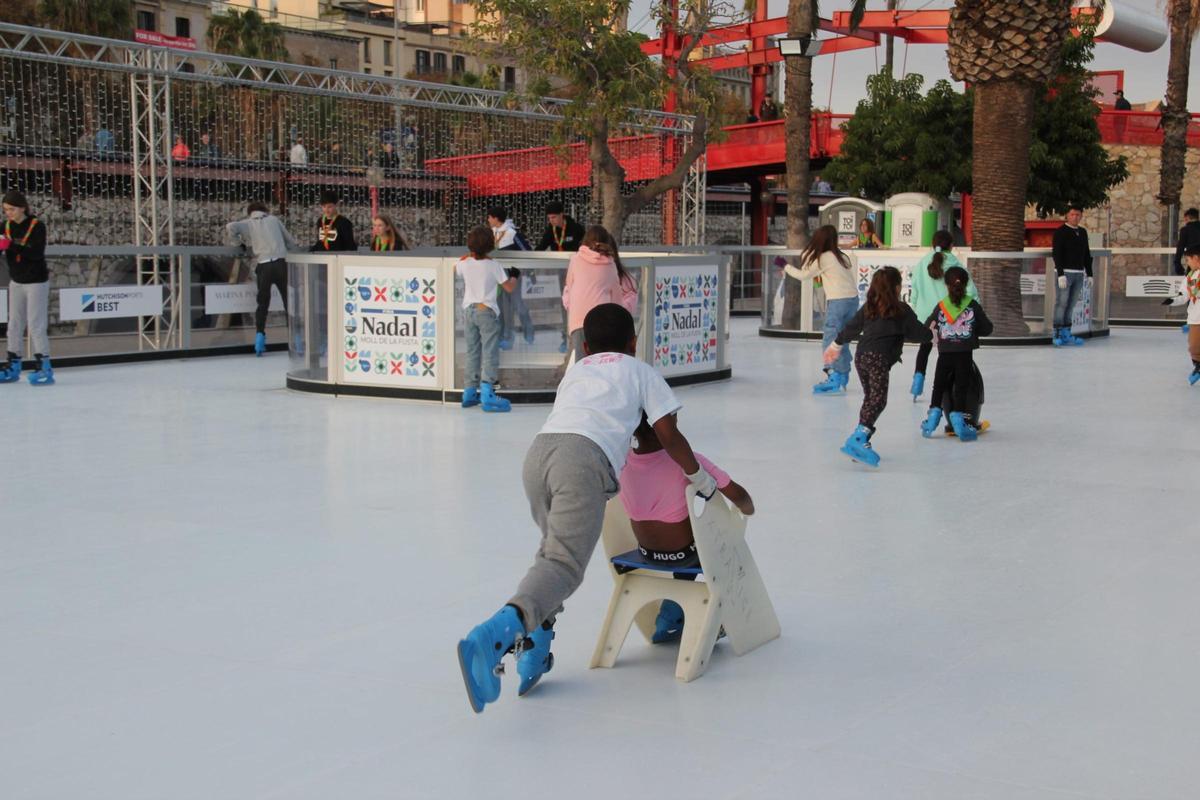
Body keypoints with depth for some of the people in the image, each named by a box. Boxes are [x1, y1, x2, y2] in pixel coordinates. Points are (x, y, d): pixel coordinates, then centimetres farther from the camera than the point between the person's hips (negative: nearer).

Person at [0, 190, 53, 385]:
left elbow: (37, 253, -26)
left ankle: (44, 368, -5)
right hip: (16, 281, 6)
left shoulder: (37, 226, -15)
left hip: (36, 281, -6)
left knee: (36, 325, -8)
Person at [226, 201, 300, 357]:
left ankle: (259, 335, -2)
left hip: (263, 265, 0)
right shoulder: (273, 219, 16)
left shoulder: (248, 223, 12)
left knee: (263, 303, 11)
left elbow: (230, 227, -7)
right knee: (289, 301, 6)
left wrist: (239, 244, 9)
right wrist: (296, 248, 39)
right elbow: (290, 241, 18)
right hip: (281, 263, 0)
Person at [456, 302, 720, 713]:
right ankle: (494, 636, -37)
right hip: (586, 460, -5)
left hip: (538, 449, 5)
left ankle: (533, 648, 13)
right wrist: (700, 478, 32)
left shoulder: (575, 370, 37)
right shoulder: (641, 371, 26)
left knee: (553, 549, 25)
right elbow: (669, 435, 19)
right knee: (564, 564, -13)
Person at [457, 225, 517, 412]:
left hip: (469, 310, 5)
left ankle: (470, 391, 15)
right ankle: (487, 392, -18)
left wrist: (467, 256, 33)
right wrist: (514, 277, 17)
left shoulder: (464, 263, 0)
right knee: (490, 352, -7)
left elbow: (456, 270, 25)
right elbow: (508, 287, -3)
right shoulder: (492, 266, -11)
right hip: (487, 311, -5)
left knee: (472, 352, 12)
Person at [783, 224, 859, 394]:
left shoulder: (823, 258, -7)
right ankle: (843, 378, 16)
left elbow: (803, 275, 0)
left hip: (838, 301, -8)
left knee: (830, 340, -4)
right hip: (853, 299, 8)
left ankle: (835, 378, -11)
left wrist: (786, 267, 13)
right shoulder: (842, 256, 13)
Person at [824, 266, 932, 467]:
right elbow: (919, 333, 5)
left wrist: (836, 346, 39)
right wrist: (930, 333, 28)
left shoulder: (868, 308, 17)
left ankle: (861, 440, 17)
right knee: (878, 400, -15)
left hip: (861, 356, 7)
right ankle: (858, 438, -31)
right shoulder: (901, 310, 2)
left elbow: (851, 328, 25)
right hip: (878, 359, -7)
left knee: (870, 398, 18)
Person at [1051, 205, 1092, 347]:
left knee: (1071, 305, 6)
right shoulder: (1060, 232, -5)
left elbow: (1087, 254, 18)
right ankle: (1057, 335, -6)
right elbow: (1056, 254, -12)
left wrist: (1089, 274, 12)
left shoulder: (1083, 232, 14)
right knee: (1061, 303, -8)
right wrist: (1060, 274, -20)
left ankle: (1066, 334, 9)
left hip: (1079, 274, 6)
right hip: (1065, 272, -6)